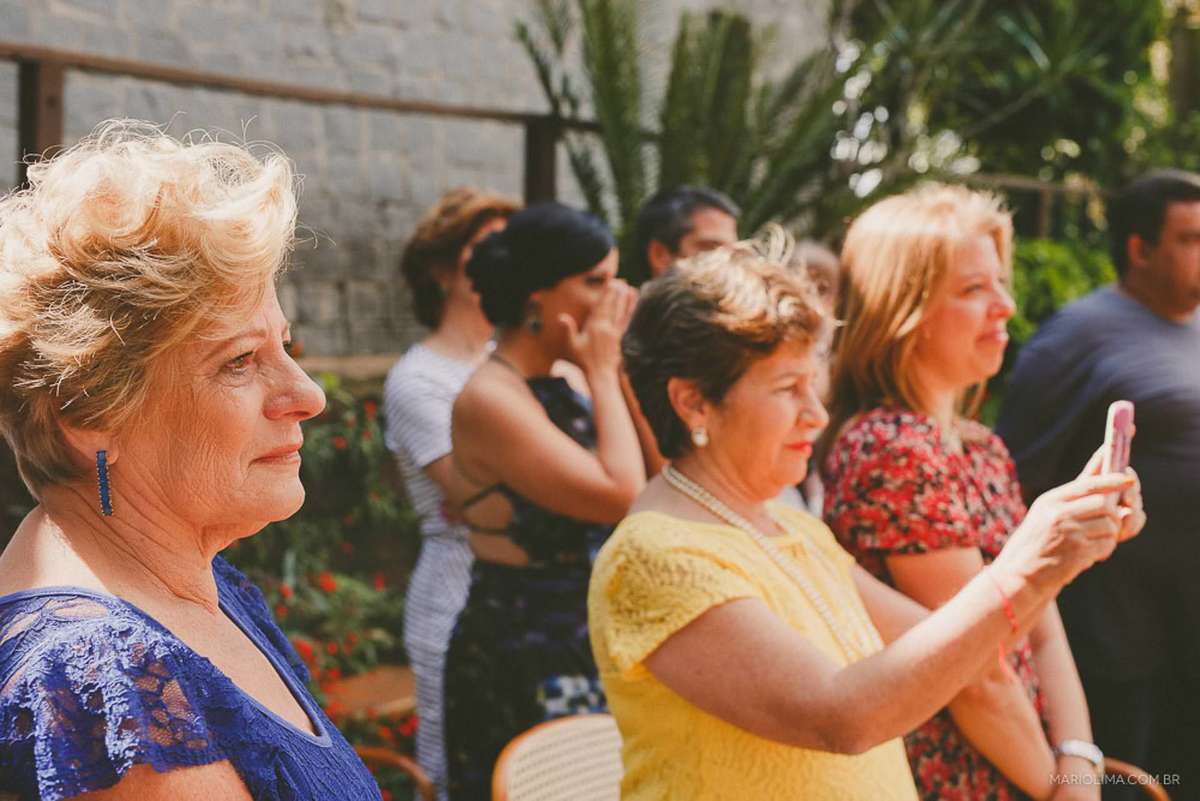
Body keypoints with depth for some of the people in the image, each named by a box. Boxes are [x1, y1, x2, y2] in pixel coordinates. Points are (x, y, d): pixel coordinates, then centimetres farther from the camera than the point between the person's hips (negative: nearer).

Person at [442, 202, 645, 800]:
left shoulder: (557, 388, 9)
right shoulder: (489, 399, -17)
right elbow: (622, 497, -22)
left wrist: (616, 373, 2)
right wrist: (603, 375, -11)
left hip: (581, 651, 8)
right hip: (523, 662, -8)